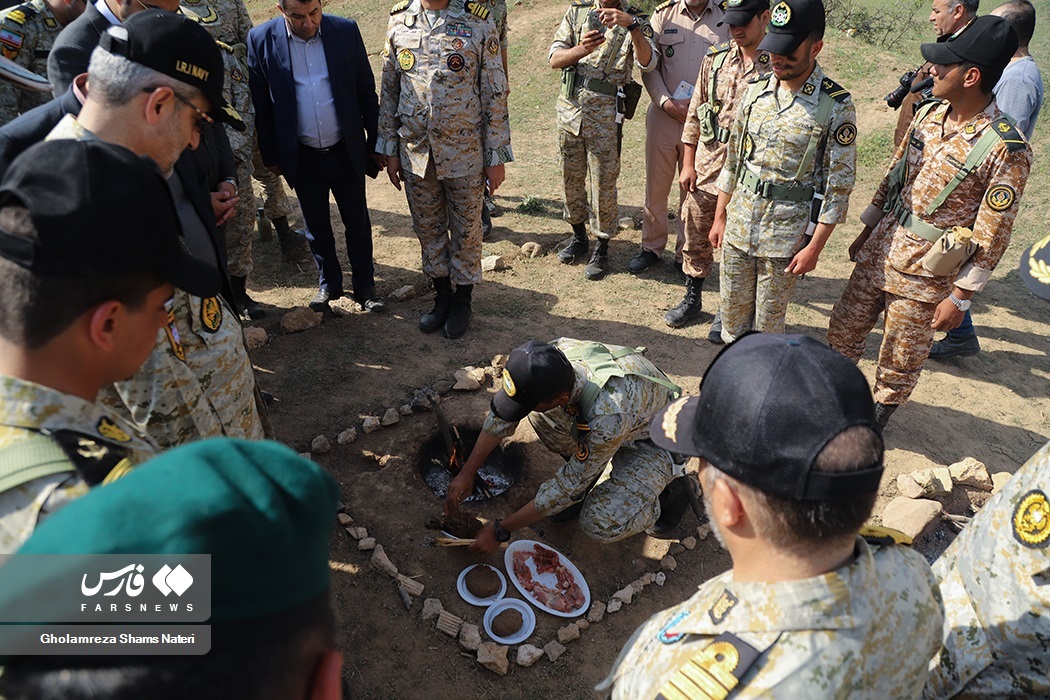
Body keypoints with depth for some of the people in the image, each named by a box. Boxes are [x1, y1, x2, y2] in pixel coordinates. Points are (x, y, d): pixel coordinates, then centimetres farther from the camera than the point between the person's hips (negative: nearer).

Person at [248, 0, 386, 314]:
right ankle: (328, 283, 34)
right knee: (316, 226, 15)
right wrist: (270, 155, 2)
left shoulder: (346, 30, -6)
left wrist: (375, 144, 2)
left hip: (347, 151, 0)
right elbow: (260, 103, -1)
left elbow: (366, 91, 1)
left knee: (358, 223, 11)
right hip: (301, 156, 0)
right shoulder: (261, 39, -8)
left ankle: (365, 285, 28)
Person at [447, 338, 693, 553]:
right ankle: (587, 479, 8)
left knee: (601, 525, -24)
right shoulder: (554, 354, -27)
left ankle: (670, 490, 4)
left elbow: (570, 486, -28)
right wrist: (467, 473, -9)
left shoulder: (609, 417, -43)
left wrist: (500, 530, -21)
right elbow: (501, 413, -11)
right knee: (541, 415, -16)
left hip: (656, 443, -6)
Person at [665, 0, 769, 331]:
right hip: (704, 166, 4)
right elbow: (695, 112, 8)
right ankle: (692, 298, 35)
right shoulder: (716, 58, 4)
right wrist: (688, 164, 5)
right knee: (695, 237, 15)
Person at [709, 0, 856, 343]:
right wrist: (720, 217, 10)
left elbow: (839, 184, -10)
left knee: (768, 322, 8)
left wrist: (814, 246, -12)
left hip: (785, 235, -4)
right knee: (732, 312, 15)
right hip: (738, 225, 5)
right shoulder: (757, 89, 3)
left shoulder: (836, 106, -12)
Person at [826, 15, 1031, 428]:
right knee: (844, 329, 18)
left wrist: (959, 297, -13)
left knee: (900, 358, 11)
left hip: (927, 271, -6)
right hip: (880, 250, 6)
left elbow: (991, 237, -15)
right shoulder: (929, 114, 0)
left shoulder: (1007, 150, -19)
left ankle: (881, 410, 36)